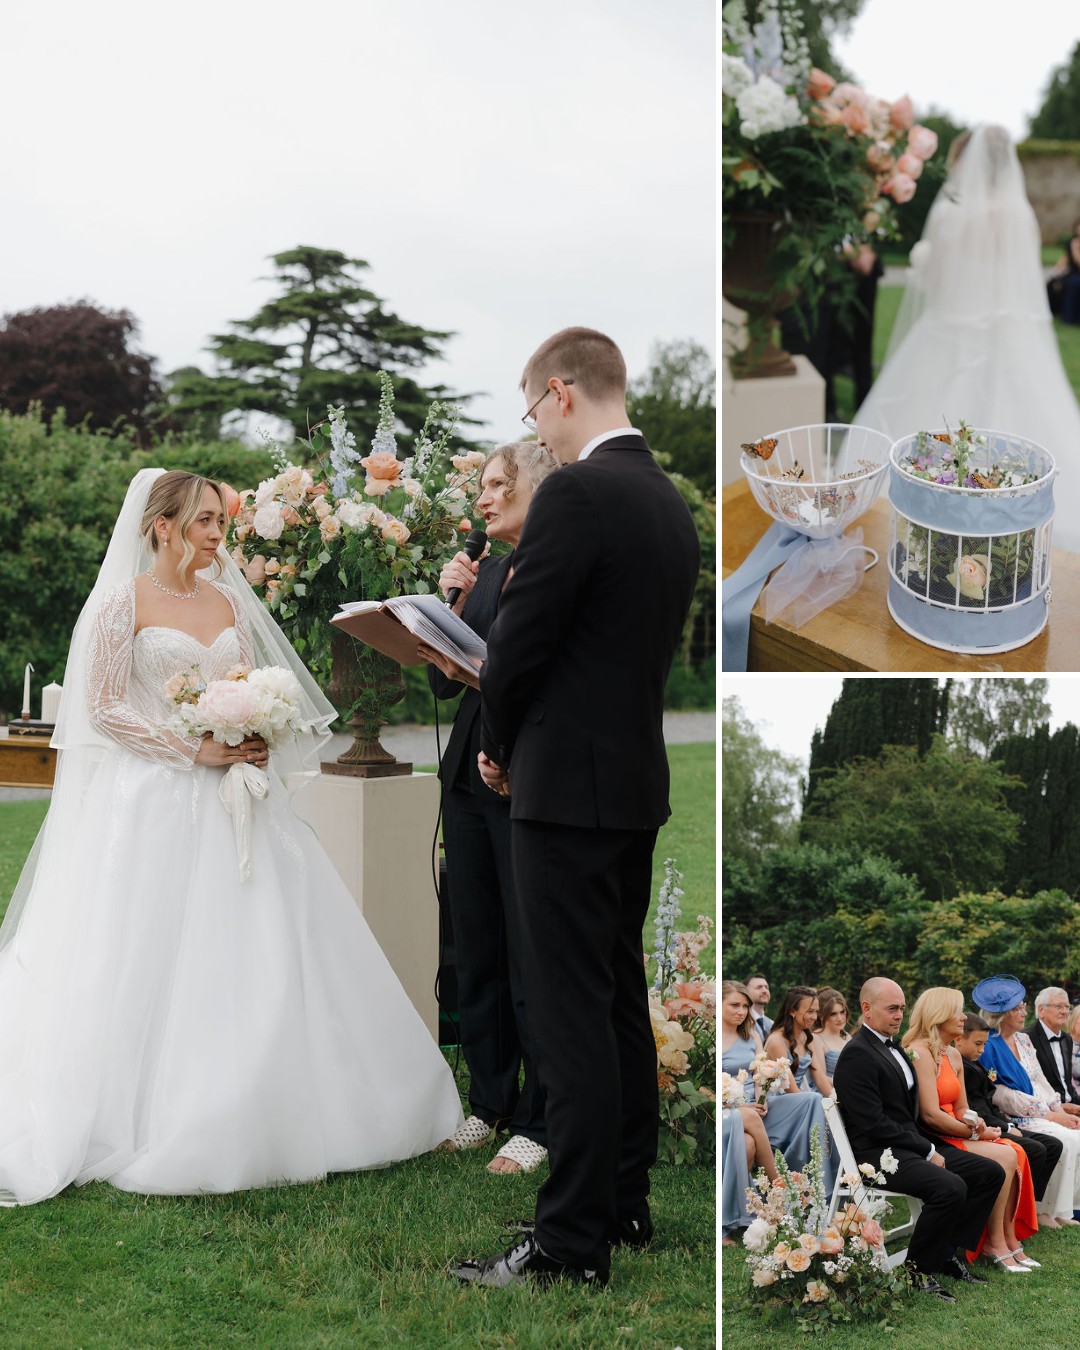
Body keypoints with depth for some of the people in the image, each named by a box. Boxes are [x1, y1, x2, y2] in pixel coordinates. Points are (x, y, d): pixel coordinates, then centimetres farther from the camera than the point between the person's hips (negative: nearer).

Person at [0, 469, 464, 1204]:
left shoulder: (228, 601, 13)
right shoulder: (124, 601, -4)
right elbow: (106, 708, -9)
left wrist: (255, 742, -4)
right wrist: (196, 749, -15)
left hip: (229, 799, 6)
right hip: (152, 805, -6)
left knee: (268, 953, 2)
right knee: (148, 966, -4)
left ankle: (246, 1117, 11)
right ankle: (143, 1119, 6)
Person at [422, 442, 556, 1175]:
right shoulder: (485, 572, 12)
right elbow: (447, 682, 12)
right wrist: (451, 604, -1)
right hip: (471, 778, 7)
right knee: (476, 949, 13)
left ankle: (541, 1121, 11)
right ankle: (490, 1102, 25)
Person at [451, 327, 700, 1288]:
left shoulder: (575, 494, -16)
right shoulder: (672, 504, 12)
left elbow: (519, 640, -16)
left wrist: (500, 749, 3)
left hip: (571, 787, -9)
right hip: (637, 781, 9)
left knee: (571, 1017, -6)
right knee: (620, 999, 15)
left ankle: (572, 1238, -2)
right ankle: (625, 1202, 24)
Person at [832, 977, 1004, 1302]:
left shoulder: (892, 1047, 17)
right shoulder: (857, 1055, -14)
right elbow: (873, 1123, -19)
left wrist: (930, 1147, 3)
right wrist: (928, 1152, -15)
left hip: (910, 1146, 10)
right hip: (877, 1155, -10)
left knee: (991, 1173, 1)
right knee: (950, 1187, -31)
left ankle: (947, 1251, 7)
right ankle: (917, 1269, -14)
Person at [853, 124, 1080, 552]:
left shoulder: (948, 213, -13)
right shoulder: (1024, 216, -1)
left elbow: (932, 281, -8)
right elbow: (1028, 279, 8)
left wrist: (920, 256, 13)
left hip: (954, 341, -4)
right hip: (1015, 342, 4)